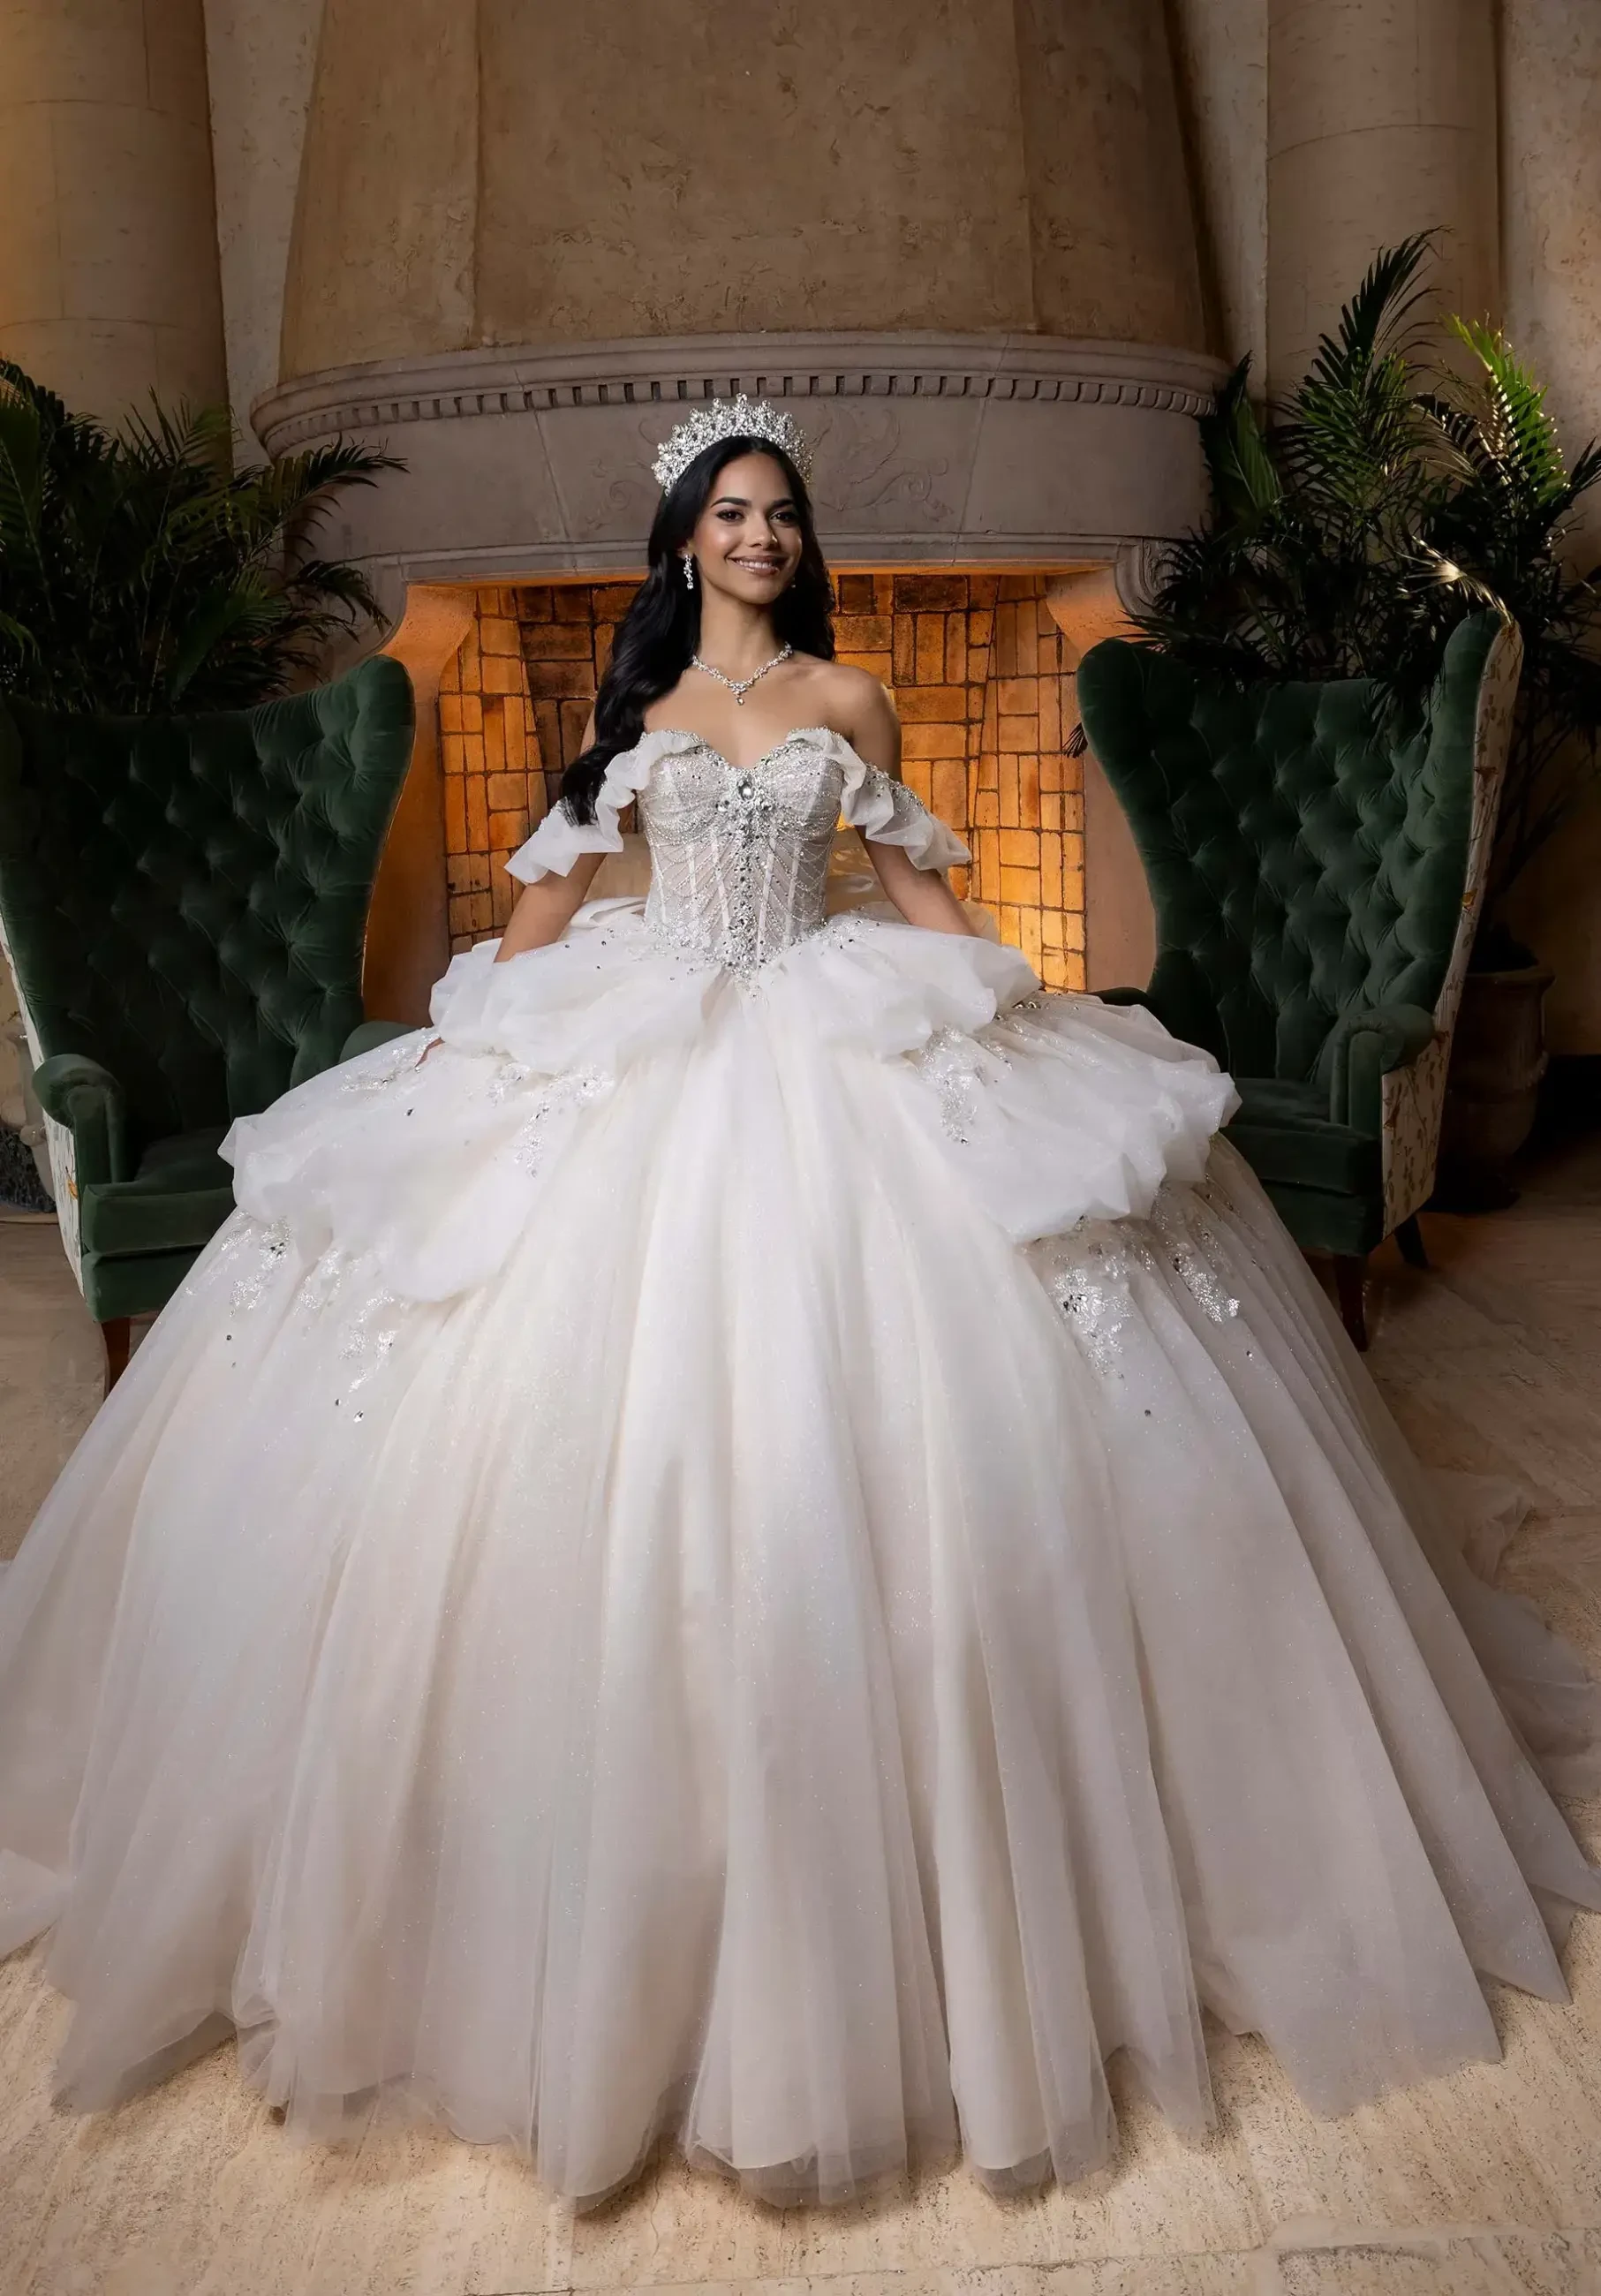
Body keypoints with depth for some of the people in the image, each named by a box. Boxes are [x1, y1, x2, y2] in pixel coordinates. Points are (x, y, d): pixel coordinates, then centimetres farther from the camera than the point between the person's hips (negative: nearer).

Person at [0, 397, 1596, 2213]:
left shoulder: (846, 699, 9)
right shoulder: (634, 698, 12)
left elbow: (915, 880, 11)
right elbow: (556, 875, 13)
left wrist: (1015, 1010, 5)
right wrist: (464, 1028, 9)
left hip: (833, 1043, 0)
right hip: (641, 1044, 1)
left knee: (854, 1426, -8)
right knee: (627, 1404, -5)